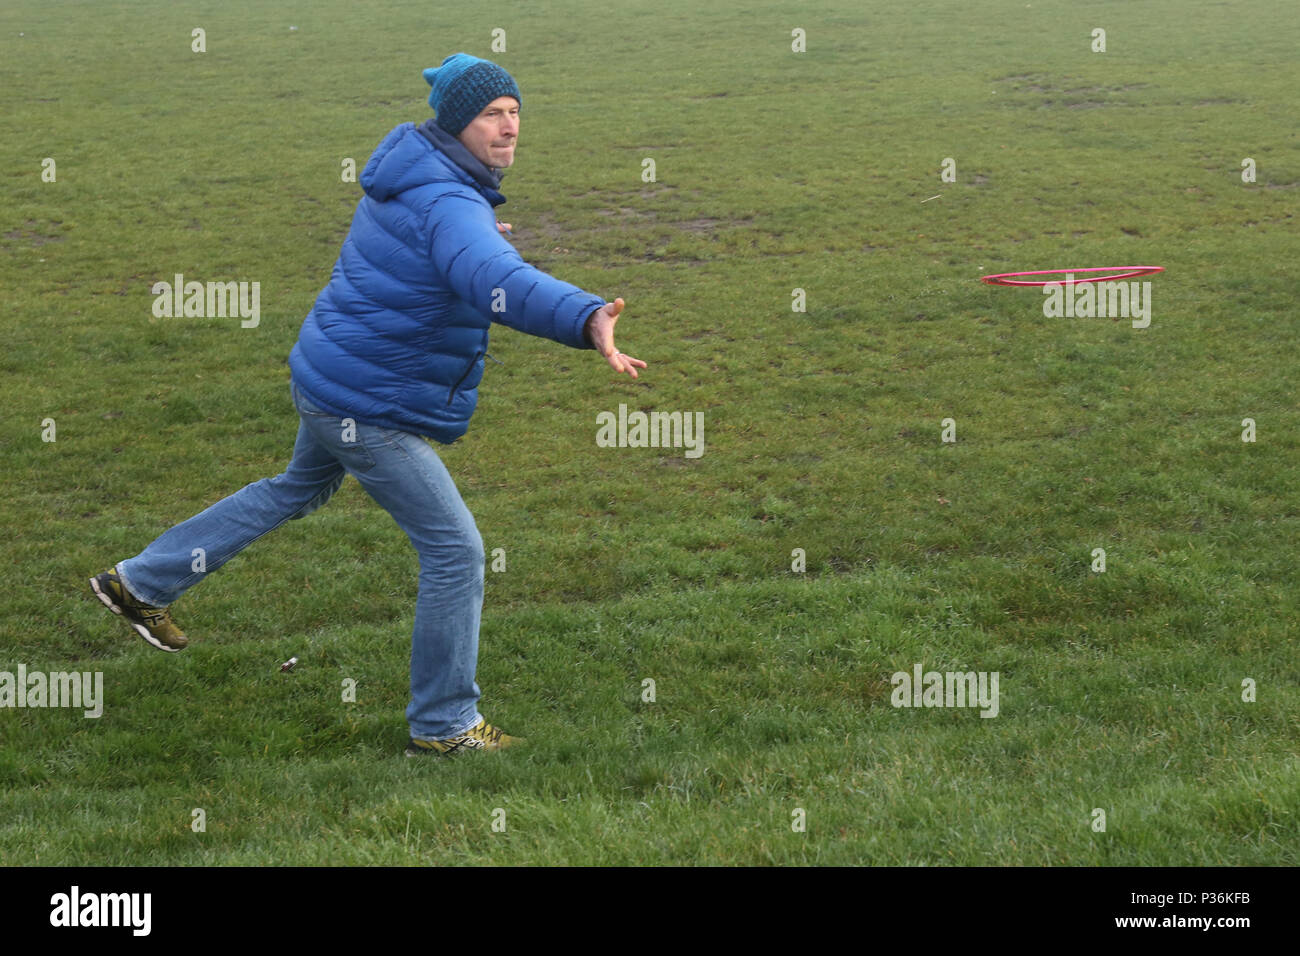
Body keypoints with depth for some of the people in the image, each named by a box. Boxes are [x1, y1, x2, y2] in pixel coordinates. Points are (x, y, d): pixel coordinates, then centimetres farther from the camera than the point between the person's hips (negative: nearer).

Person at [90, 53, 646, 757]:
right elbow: (499, 284, -50)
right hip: (370, 408, -10)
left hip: (331, 376, 10)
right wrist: (587, 319, -67)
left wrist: (473, 245, 12)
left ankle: (140, 583, 41)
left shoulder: (410, 176, 4)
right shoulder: (449, 207, -28)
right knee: (454, 550, -3)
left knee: (299, 489, 33)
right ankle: (444, 726, 8)